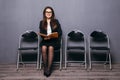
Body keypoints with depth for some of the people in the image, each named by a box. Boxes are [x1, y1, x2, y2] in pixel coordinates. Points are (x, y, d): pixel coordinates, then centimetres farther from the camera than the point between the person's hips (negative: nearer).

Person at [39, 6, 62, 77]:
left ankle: (49, 68, -29)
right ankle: (45, 67, -20)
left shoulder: (56, 21, 10)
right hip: (45, 40, 1)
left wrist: (52, 36, -13)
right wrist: (44, 37, -14)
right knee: (43, 48, -33)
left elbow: (60, 32, 5)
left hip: (54, 40, -1)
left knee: (50, 48, -35)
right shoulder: (42, 22, 13)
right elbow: (41, 33, 9)